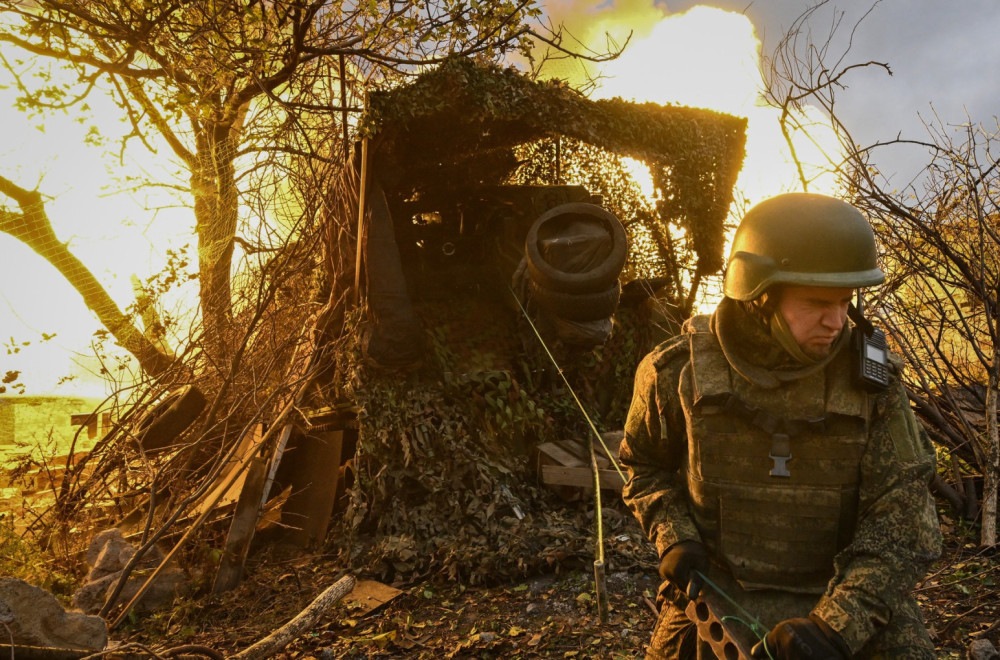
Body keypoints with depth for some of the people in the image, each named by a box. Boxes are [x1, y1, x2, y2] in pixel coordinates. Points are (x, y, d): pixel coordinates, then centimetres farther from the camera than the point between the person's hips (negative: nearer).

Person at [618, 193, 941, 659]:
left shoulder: (870, 379, -8)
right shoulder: (679, 371, -8)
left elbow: (900, 519, -12)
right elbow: (645, 465, 9)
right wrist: (674, 541, -8)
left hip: (847, 598, 0)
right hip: (716, 593, 0)